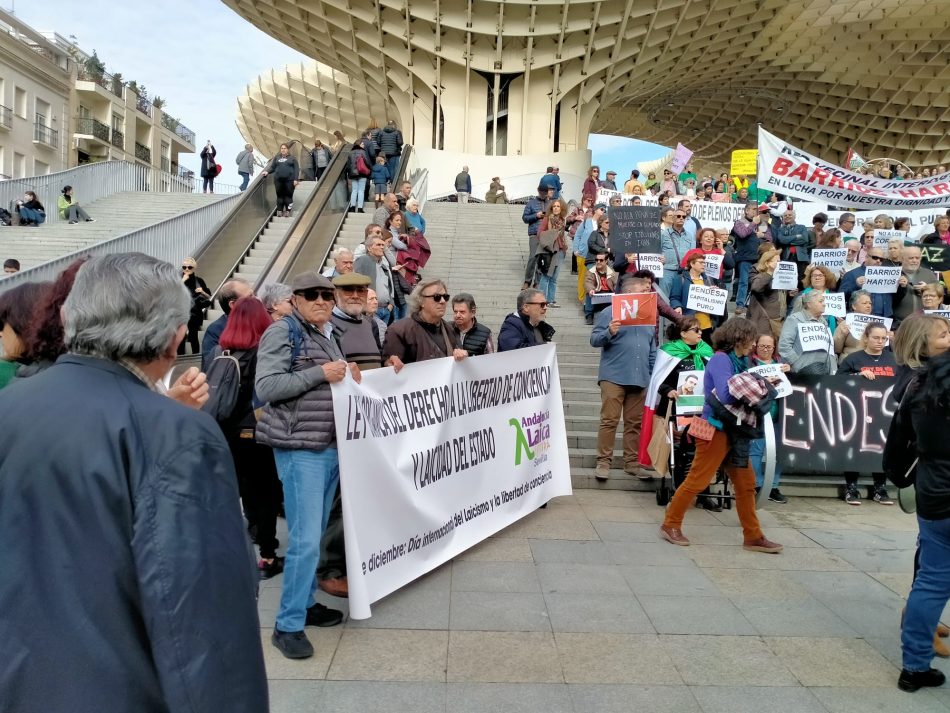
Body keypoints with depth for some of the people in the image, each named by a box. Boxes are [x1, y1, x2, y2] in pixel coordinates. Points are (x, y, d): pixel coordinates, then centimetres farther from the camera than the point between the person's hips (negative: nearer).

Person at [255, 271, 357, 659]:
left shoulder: (329, 335, 17)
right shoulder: (282, 332, -7)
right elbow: (266, 386, -18)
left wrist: (349, 378, 6)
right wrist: (320, 373, -19)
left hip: (332, 446, 8)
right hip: (300, 448, -8)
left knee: (316, 533, 15)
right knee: (306, 537, -8)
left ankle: (306, 603, 28)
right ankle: (287, 625, 4)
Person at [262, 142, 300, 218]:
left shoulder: (292, 158, 7)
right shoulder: (277, 158, 15)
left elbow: (296, 169, 2)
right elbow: (272, 167, 14)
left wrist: (296, 179, -8)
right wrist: (267, 172, -4)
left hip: (289, 180, -2)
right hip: (278, 180, 2)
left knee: (288, 195, -2)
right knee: (280, 195, 3)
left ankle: (287, 211, 5)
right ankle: (279, 210, 9)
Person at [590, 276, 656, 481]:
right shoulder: (610, 313, 0)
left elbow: (653, 350, 22)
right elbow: (594, 340, -4)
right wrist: (609, 332, -23)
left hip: (640, 379, 5)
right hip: (614, 377, -5)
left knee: (635, 422, 7)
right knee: (609, 420, -6)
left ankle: (632, 462, 15)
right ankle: (603, 462, 1)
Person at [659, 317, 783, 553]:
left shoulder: (739, 360, 11)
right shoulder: (721, 359, -14)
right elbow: (725, 395, -23)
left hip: (734, 430, 9)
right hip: (716, 429, -9)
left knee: (746, 483, 10)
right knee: (697, 480, -2)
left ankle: (753, 536, 19)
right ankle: (670, 525, 12)